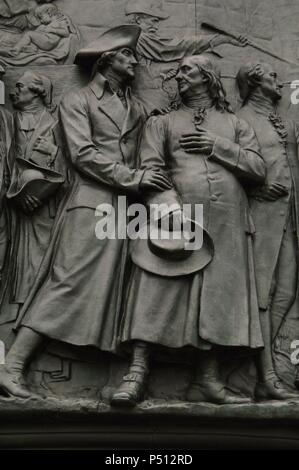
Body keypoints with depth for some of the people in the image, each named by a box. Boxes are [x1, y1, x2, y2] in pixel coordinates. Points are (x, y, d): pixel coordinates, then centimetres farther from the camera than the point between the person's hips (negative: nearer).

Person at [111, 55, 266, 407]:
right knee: (157, 292, -13)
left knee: (218, 296, -2)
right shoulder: (161, 123, 19)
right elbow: (150, 169, 3)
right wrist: (171, 207, -15)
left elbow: (258, 170, 11)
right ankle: (137, 373, -12)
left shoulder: (235, 124, 23)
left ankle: (207, 381, 4)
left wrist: (218, 146, -1)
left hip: (227, 224, 2)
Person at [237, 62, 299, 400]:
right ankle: (267, 377, -7)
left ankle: (256, 364, 12)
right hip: (261, 216, -7)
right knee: (262, 292, -8)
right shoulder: (241, 121, 2)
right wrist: (258, 188, -16)